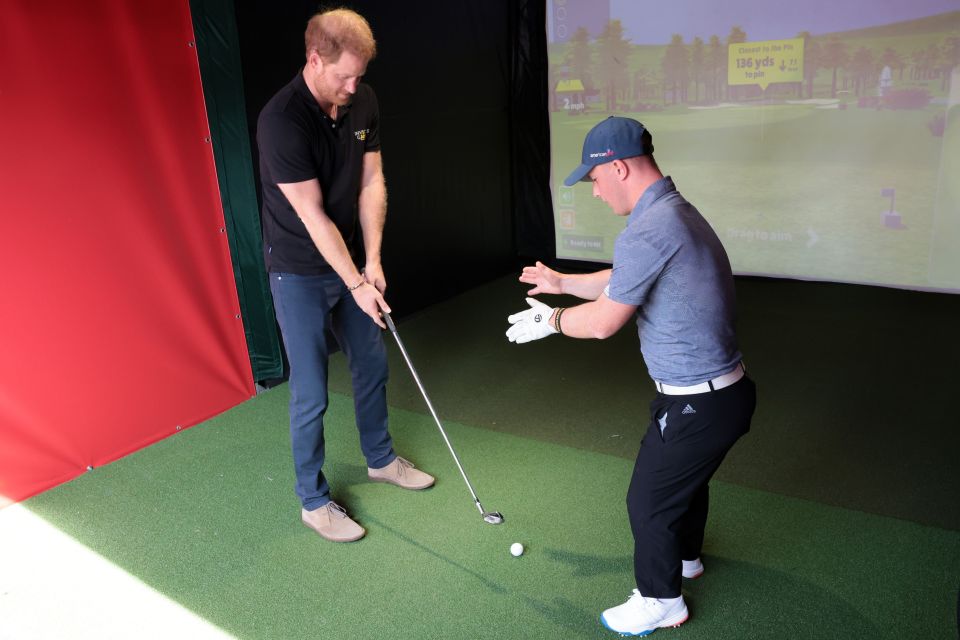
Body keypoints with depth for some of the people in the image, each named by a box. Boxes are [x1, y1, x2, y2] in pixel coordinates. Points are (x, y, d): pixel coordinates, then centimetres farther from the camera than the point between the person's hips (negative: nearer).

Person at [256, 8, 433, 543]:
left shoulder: (363, 101, -4)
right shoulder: (282, 120, -24)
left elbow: (371, 183, -2)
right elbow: (313, 216, -23)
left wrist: (372, 260, -10)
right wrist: (356, 284, -20)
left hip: (350, 261, 7)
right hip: (300, 273, -6)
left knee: (372, 364, 18)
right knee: (311, 392, 0)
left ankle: (381, 459, 40)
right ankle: (313, 501, 19)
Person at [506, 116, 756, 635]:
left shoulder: (648, 231, -27)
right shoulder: (677, 211, 6)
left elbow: (603, 321, -18)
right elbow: (621, 282, 19)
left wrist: (550, 320, -1)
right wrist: (563, 281, 23)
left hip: (697, 406, -10)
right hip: (722, 387, 10)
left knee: (649, 501, 9)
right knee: (687, 477, 30)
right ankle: (684, 556, 54)